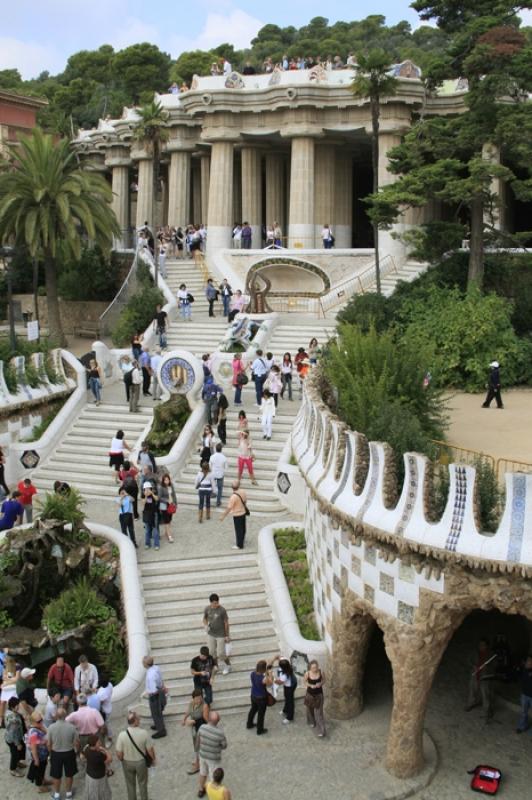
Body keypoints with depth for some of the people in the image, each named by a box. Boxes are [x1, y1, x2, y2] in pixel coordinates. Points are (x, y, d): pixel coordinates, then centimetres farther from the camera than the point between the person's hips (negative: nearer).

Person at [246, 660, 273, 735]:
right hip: (261, 698, -6)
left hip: (253, 696, 6)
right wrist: (270, 674, -1)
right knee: (261, 714, 16)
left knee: (253, 709, 30)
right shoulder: (264, 678, -35)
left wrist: (266, 674, -2)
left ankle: (249, 724, 51)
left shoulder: (252, 674, -17)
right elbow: (270, 683, -14)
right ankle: (260, 730, 35)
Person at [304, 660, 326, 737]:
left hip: (319, 694, -1)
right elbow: (304, 681, -3)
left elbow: (324, 680, 0)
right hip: (310, 694, 1)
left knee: (319, 712, -2)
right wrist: (310, 685, -21)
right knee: (310, 709, 21)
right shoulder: (307, 673, -19)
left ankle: (321, 731, 3)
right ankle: (312, 722, 50)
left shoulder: (321, 672, -18)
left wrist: (320, 684, -22)